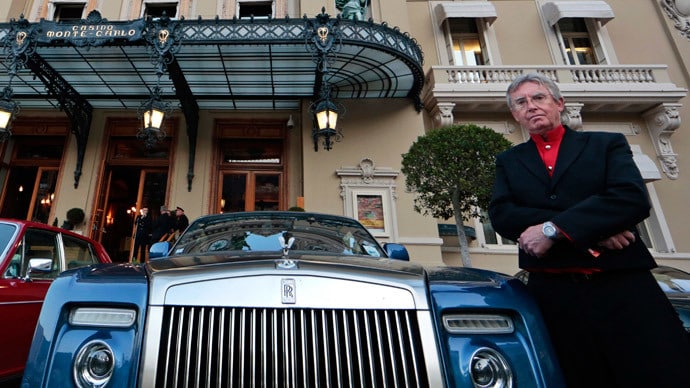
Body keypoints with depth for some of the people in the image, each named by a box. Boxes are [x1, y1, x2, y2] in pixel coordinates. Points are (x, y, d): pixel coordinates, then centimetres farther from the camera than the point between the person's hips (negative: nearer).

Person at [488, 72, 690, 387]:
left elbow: (633, 198, -8)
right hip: (553, 294, 1)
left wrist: (554, 229, -18)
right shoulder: (508, 161, 14)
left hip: (624, 287, 0)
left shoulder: (607, 144, 10)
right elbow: (501, 216, -4)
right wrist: (591, 228, -11)